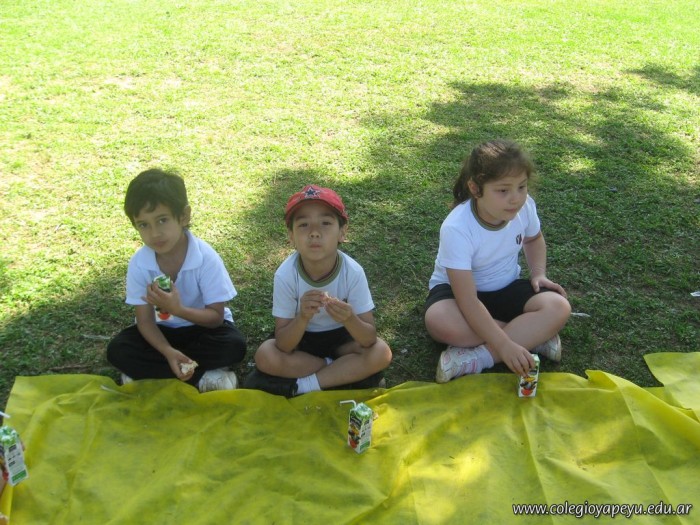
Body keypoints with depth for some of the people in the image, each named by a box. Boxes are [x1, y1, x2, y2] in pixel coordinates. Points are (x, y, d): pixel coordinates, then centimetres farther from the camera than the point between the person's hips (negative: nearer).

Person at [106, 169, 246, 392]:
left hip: (202, 326, -2)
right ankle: (203, 376, -19)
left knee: (234, 345, -31)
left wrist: (177, 309, -39)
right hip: (162, 331, 2)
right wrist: (169, 352, -34)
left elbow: (216, 316, -22)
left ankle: (147, 374, -17)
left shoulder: (206, 258, -25)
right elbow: (145, 320, -15)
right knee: (117, 350, -21)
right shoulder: (138, 264, -17)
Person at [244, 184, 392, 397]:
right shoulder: (285, 274, -26)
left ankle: (302, 386, -17)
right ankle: (346, 373, -11)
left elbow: (370, 339, -24)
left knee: (381, 353, -25)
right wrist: (303, 317, -44)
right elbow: (283, 346, -25)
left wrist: (349, 319, -45)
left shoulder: (353, 272, -25)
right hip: (298, 338, 0)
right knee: (266, 357, -28)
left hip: (341, 336, 0)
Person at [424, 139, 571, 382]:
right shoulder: (456, 228, -31)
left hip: (506, 288, 4)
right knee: (439, 321, -38)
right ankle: (532, 337, -21)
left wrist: (539, 273, -5)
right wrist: (504, 345, -40)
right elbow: (468, 301, -34)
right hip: (458, 290, -4)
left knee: (558, 308, -23)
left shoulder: (525, 207, -15)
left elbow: (534, 239, 13)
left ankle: (476, 357, -26)